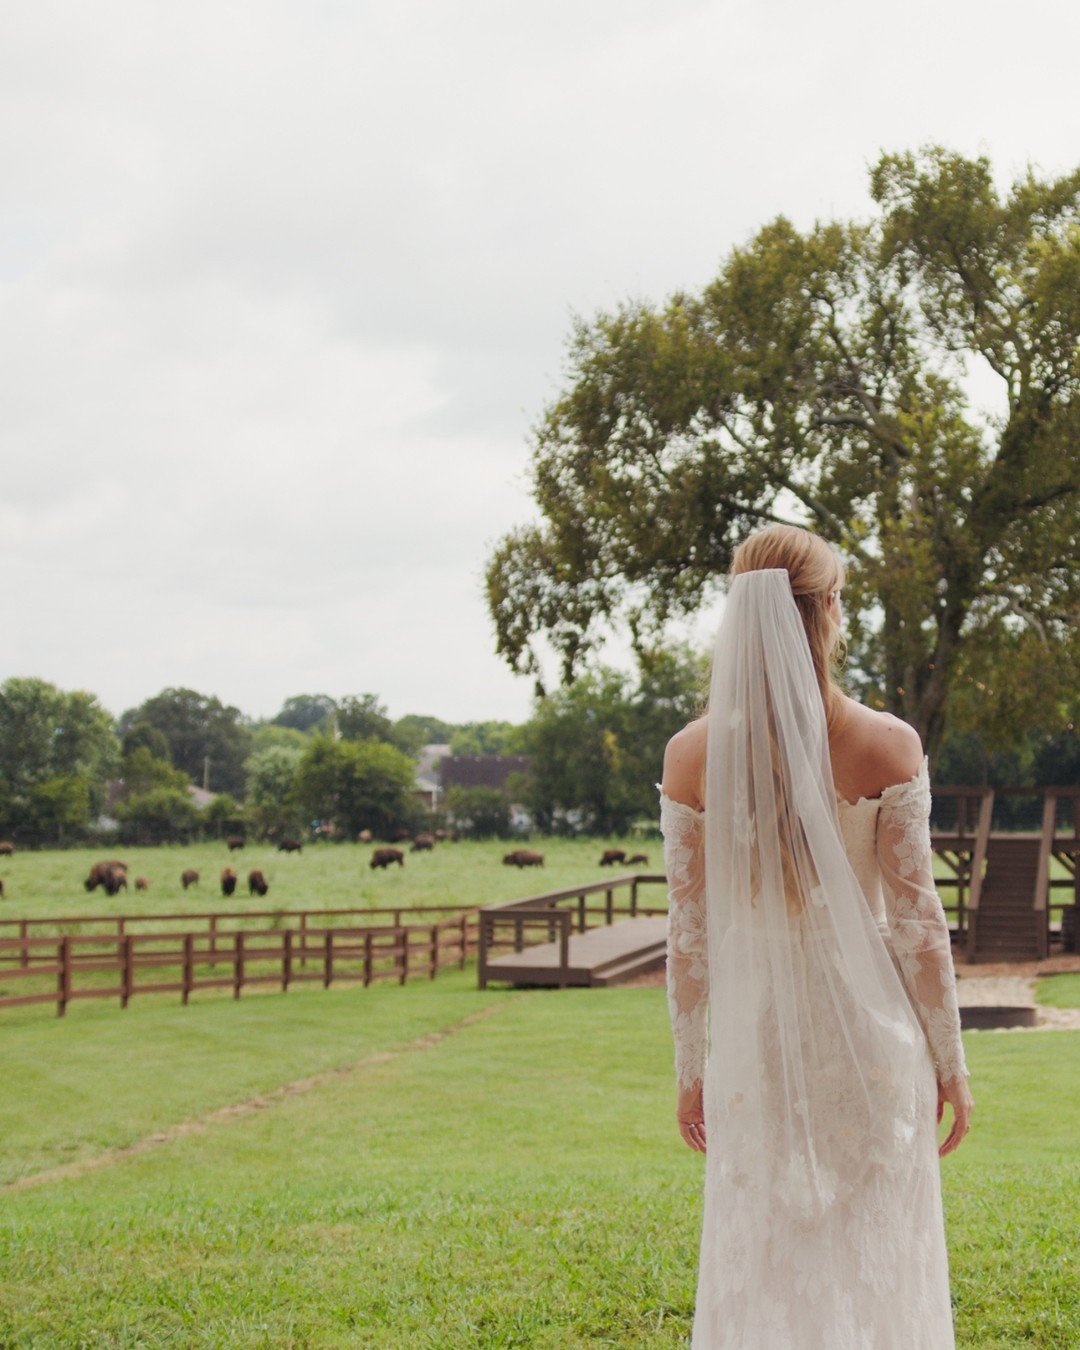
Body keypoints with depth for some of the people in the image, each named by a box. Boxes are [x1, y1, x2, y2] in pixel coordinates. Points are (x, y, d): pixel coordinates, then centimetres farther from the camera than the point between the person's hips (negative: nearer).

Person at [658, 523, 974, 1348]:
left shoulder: (693, 756, -4)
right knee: (875, 1267, 9)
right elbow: (915, 918, -7)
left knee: (761, 1278, 11)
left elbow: (689, 930, 0)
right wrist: (950, 1060, 3)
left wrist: (691, 1070, 10)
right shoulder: (888, 746, -10)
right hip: (870, 1033, -2)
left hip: (756, 1034, 2)